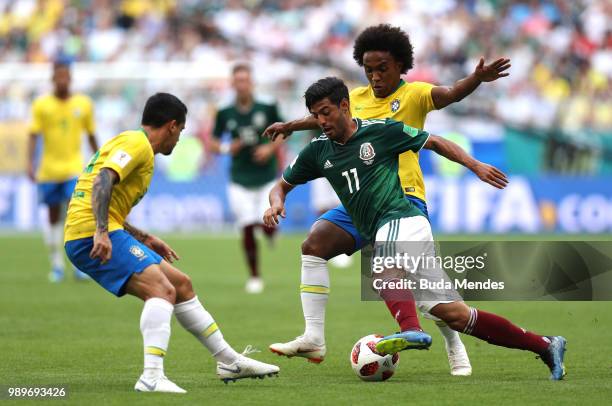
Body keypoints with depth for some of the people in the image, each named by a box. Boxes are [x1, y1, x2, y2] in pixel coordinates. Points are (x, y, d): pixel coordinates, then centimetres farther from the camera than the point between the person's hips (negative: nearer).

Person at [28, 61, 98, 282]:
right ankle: (57, 266, 17)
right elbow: (33, 136, -6)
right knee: (54, 217, 7)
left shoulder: (83, 104, 2)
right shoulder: (41, 105, -2)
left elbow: (91, 136, 12)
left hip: (74, 168, 0)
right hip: (49, 170, 0)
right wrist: (30, 163, -18)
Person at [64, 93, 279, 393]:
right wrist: (101, 232, -34)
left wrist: (144, 240, 31)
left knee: (181, 284, 16)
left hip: (102, 233, 10)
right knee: (162, 290, -25)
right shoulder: (137, 144, -7)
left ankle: (230, 362, 25)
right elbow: (103, 180, -24)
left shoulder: (132, 142, 24)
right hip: (91, 235, -10)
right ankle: (152, 377, -38)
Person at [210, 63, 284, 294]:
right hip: (240, 182, 1)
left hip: (267, 179, -1)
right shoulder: (225, 114, -2)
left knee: (267, 226, -11)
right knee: (247, 229, -7)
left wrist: (271, 148, -11)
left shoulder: (267, 109, -4)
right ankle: (254, 277, 8)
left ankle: (270, 232, 30)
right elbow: (213, 143, 7)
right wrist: (227, 148, -13)